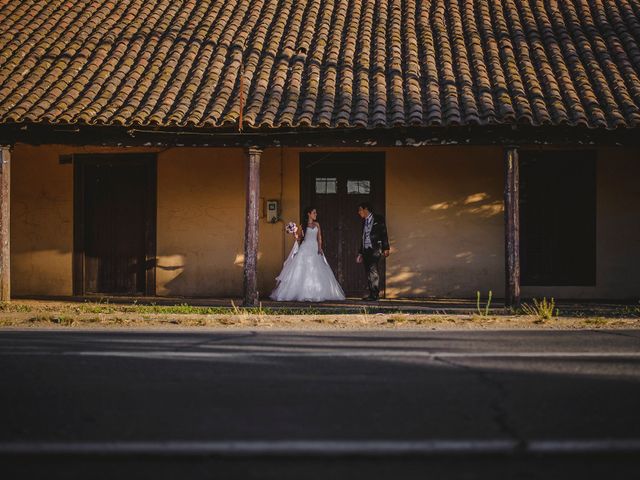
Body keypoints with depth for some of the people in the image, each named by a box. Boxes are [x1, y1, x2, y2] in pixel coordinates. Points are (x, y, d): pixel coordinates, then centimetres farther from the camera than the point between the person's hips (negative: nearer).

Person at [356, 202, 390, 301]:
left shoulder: (378, 218, 0)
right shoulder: (364, 221, 19)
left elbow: (384, 233, -3)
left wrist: (385, 248, -11)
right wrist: (360, 253, 22)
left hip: (375, 249, -7)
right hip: (366, 250, 7)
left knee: (373, 269, -18)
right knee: (368, 273, 2)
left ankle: (375, 294, -20)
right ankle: (371, 294, 4)